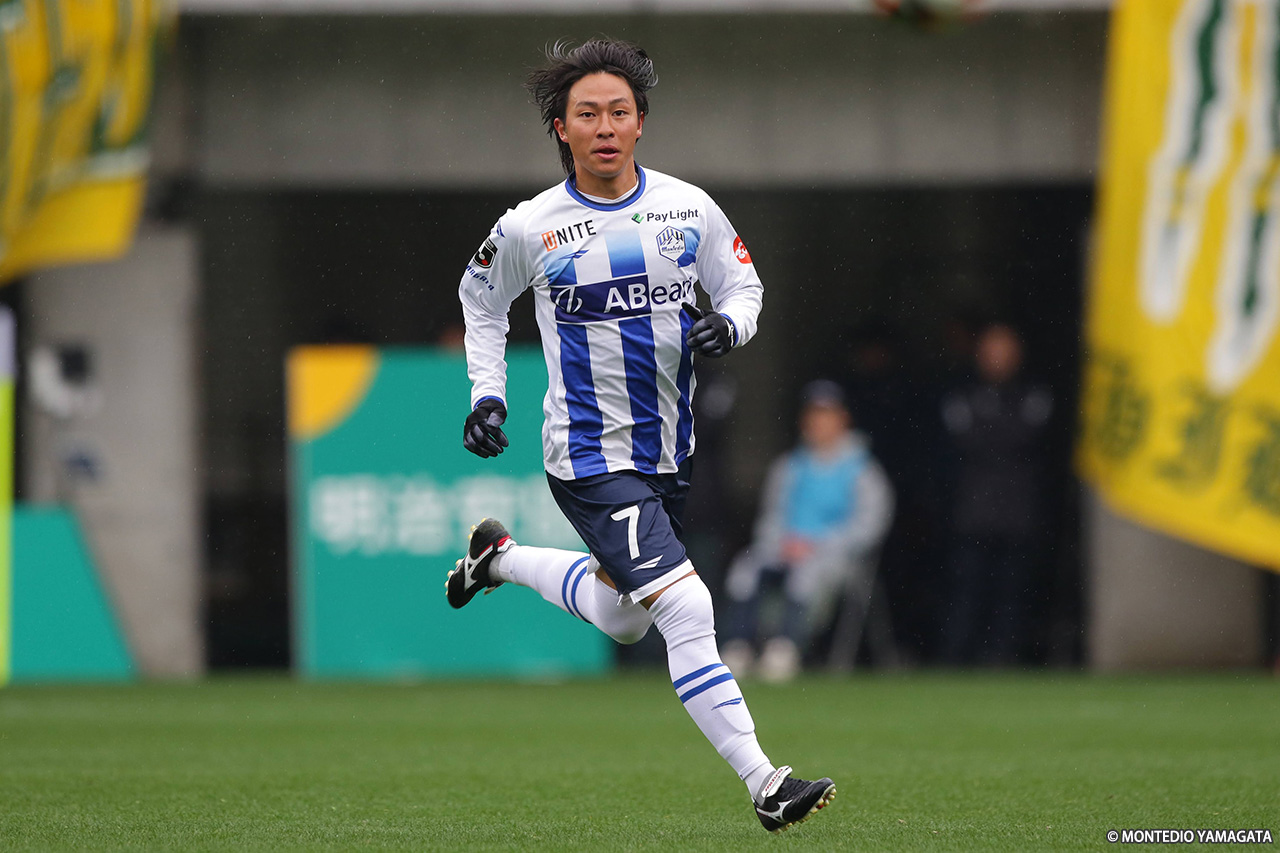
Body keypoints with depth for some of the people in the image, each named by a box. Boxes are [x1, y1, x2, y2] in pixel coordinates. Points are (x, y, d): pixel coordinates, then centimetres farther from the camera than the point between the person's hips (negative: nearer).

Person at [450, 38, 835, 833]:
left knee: (623, 618, 23)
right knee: (687, 611, -18)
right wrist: (488, 394, 4)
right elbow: (481, 300, 11)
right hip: (591, 460, -5)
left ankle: (501, 556, 46)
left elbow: (744, 285, 10)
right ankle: (764, 783, -16)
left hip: (669, 453, 5)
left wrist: (727, 325, -12)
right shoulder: (529, 229, -8)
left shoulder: (689, 208, -2)